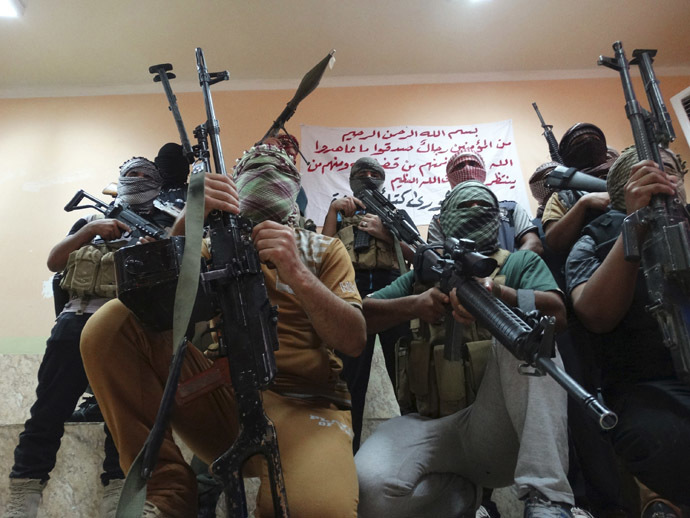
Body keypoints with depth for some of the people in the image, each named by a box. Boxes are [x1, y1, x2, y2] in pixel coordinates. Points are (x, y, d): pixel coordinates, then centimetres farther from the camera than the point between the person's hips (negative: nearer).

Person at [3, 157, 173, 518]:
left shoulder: (163, 225, 17)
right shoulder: (92, 220, 26)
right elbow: (54, 262, 13)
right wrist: (90, 230, 0)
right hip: (76, 319, 3)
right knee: (49, 410, -1)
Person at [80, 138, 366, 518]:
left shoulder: (323, 250, 12)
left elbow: (354, 340, -2)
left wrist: (297, 274, -18)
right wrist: (187, 222, -20)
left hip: (303, 407, -2)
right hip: (221, 398, 3)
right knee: (112, 324, -16)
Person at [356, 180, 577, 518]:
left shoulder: (521, 264, 18)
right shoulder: (423, 274, 23)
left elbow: (557, 312, -4)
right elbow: (362, 316, 10)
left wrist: (496, 293, -23)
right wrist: (413, 305, -9)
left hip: (500, 430, -1)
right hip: (430, 425, 2)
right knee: (370, 486, -28)